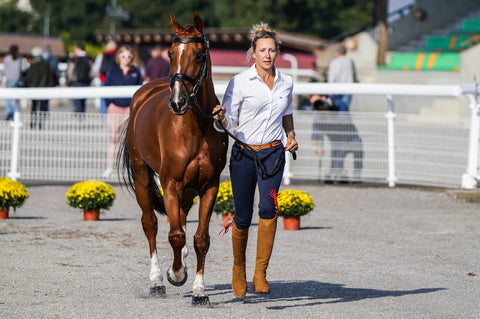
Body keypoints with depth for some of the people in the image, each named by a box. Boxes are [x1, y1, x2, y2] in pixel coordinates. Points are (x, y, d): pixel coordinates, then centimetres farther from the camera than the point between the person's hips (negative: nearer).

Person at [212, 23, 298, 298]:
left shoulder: (287, 83, 5)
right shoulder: (240, 82, -6)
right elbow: (225, 123, -7)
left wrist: (291, 135, 9)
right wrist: (220, 118, -29)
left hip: (273, 154, 2)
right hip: (244, 154, -2)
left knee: (268, 207, -21)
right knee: (243, 217, 4)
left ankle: (260, 273, -15)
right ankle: (238, 269, 30)